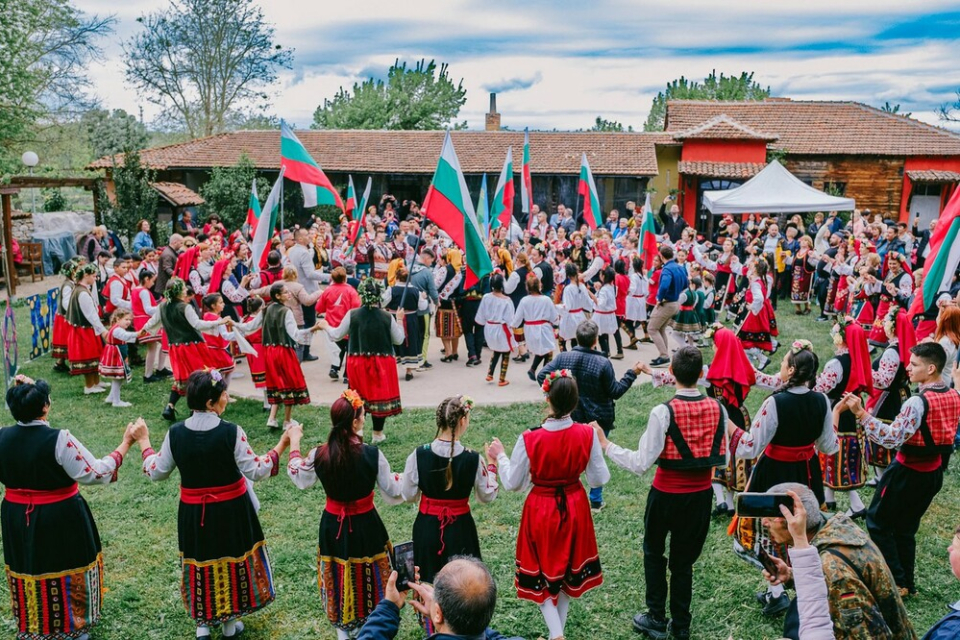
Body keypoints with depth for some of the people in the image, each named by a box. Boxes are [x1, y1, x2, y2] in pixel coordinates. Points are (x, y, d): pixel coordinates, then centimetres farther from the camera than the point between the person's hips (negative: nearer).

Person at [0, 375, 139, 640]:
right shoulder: (59, 440, -26)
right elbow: (98, 473, -22)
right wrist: (126, 443, -14)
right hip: (61, 520, -5)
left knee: (27, 572, 23)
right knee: (67, 575, 15)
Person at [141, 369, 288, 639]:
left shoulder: (175, 433, -11)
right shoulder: (232, 432, -21)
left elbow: (157, 473, 0)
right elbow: (256, 471, -17)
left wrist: (144, 444, 15)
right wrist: (281, 446, -8)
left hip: (193, 513, 2)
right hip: (232, 510, -2)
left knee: (200, 561, 20)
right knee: (233, 559, 17)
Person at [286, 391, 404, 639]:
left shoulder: (319, 455, -15)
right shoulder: (372, 454, -22)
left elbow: (299, 478, 7)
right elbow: (393, 491, -12)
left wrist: (294, 443, 18)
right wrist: (400, 478, 9)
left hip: (334, 526, 2)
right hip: (365, 525, -2)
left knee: (339, 575, 21)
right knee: (369, 574, 19)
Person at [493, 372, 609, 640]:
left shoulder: (529, 439, -23)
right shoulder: (587, 435, -16)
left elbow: (512, 484, -12)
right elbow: (599, 480, -6)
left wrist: (500, 456, 4)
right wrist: (600, 447, 8)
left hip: (541, 512, -3)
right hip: (575, 510, 3)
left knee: (542, 573, 18)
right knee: (568, 569, 24)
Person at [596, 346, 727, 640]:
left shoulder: (663, 412, -22)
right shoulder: (718, 409, -8)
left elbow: (642, 464, -21)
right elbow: (722, 458, 1)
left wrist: (606, 445, -13)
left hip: (666, 494, -3)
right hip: (701, 495, 3)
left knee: (654, 553, 21)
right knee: (684, 560, 19)